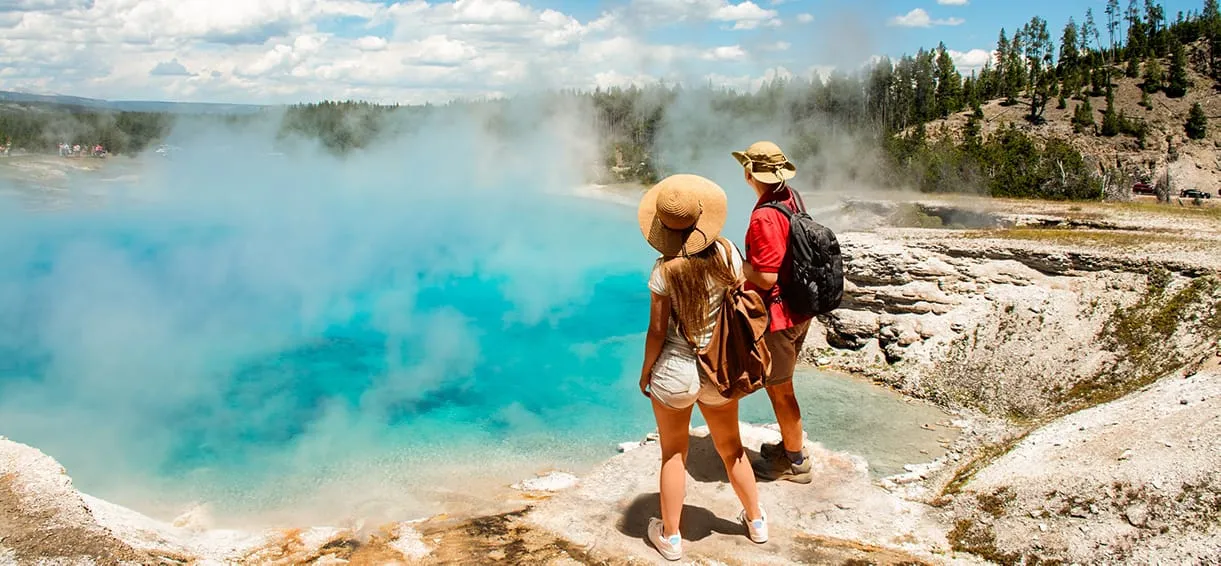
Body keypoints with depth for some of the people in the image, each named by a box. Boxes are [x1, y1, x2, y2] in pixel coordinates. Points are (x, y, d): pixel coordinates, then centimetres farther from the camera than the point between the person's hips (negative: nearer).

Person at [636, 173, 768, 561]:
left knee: (674, 454, 15)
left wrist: (645, 370, 1)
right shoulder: (727, 253, -11)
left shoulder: (666, 269, -20)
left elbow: (657, 330, -15)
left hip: (675, 372, -3)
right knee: (731, 447, 24)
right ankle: (756, 521, 41)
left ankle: (670, 537, 29)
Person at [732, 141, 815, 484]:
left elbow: (766, 277, -27)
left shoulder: (765, 216, -26)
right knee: (781, 384, 24)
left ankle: (795, 462, 23)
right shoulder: (792, 198, 3)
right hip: (799, 310, 9)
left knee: (778, 389, 8)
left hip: (776, 315, -9)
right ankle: (792, 444, 39)